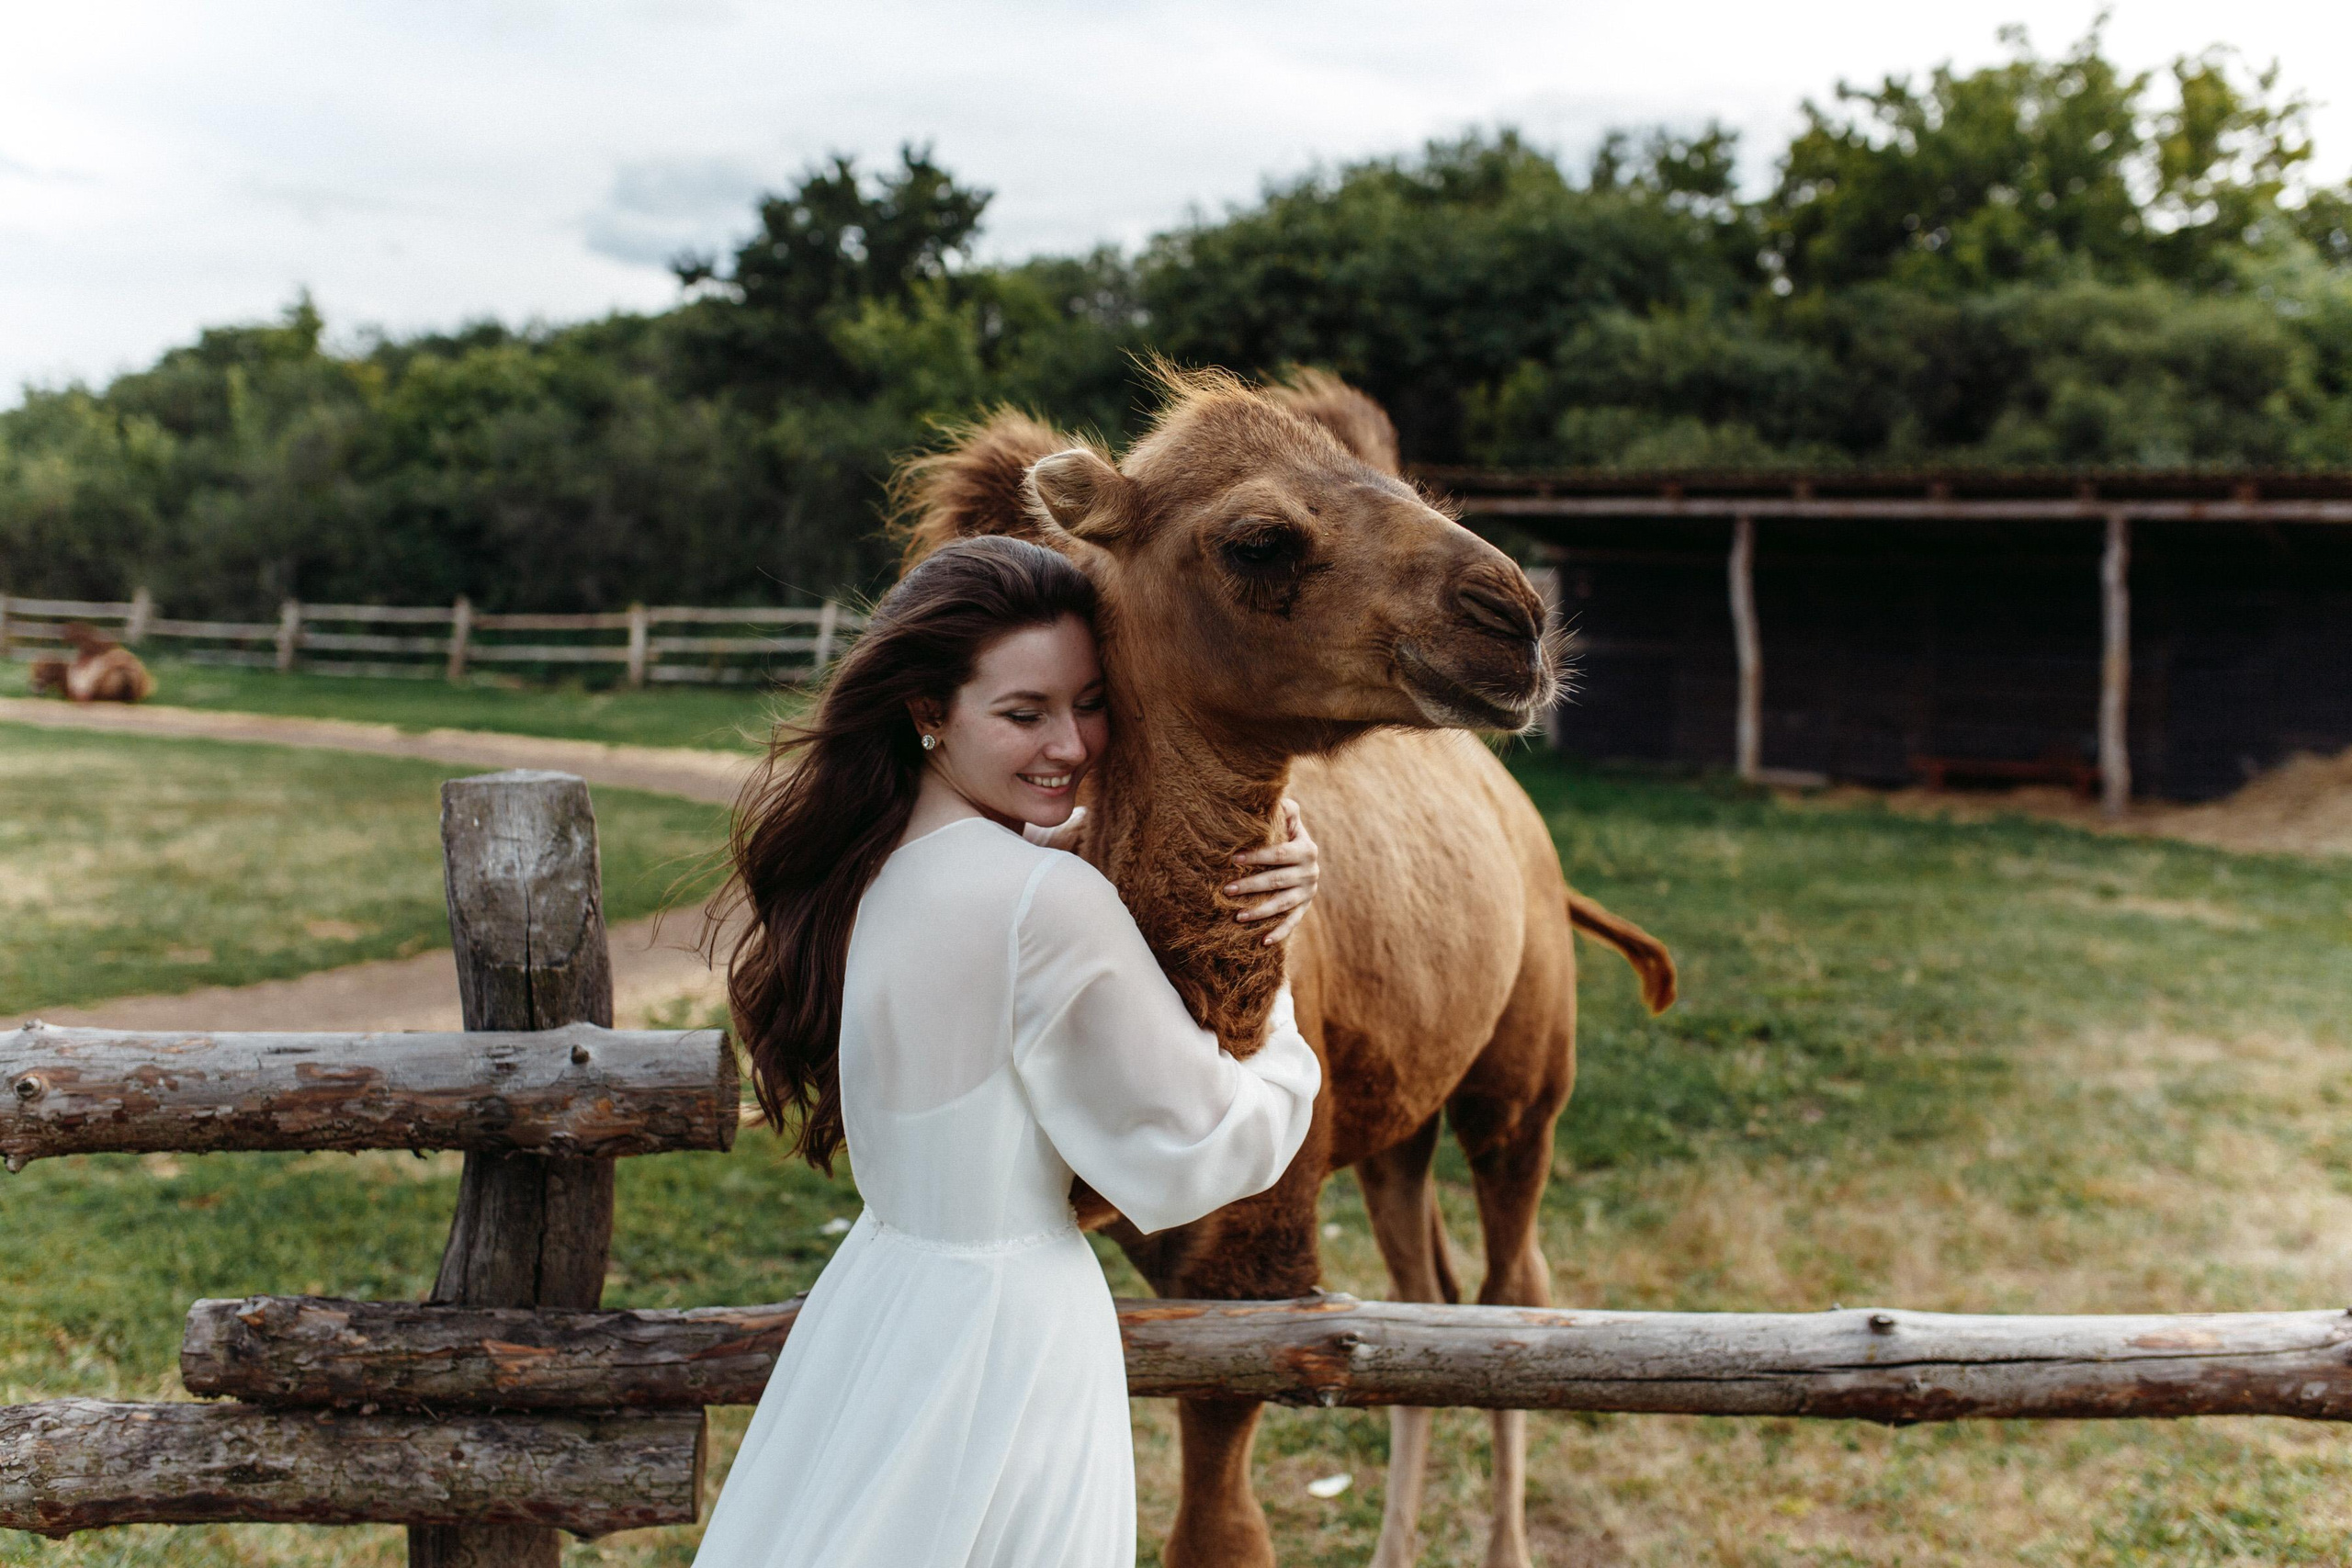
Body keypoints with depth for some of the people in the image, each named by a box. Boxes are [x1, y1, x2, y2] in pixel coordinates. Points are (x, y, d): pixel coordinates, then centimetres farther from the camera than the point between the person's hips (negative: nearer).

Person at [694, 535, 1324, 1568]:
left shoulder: (866, 861, 1)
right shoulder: (1045, 901, -23)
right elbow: (1196, 1155, -15)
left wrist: (1274, 878, -5)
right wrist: (1283, 1039, 4)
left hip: (874, 1290, 8)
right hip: (1006, 1335, -8)